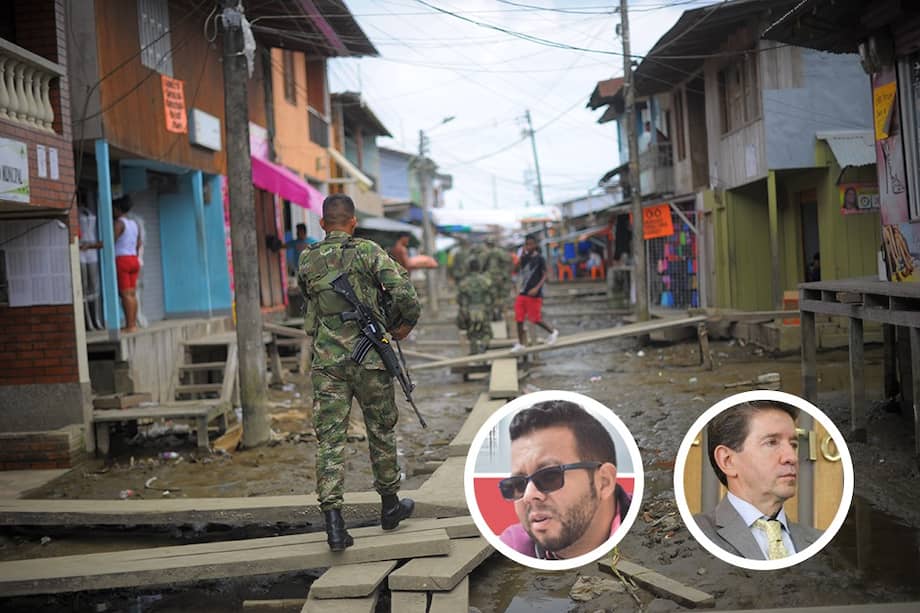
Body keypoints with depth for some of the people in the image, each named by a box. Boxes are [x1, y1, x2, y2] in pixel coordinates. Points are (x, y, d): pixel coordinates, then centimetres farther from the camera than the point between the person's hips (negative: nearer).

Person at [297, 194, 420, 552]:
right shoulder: (369, 252, -6)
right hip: (370, 359, -1)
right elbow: (405, 295, -13)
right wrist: (405, 325, 5)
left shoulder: (307, 260, 5)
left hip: (327, 362, 2)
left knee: (329, 439, 0)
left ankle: (333, 522, -9)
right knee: (381, 431, 15)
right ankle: (390, 504, 29)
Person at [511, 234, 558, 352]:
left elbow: (544, 276, -8)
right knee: (519, 319, 3)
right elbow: (516, 269, -3)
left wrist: (537, 288, -20)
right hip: (522, 293, 6)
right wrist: (522, 255, -11)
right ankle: (520, 344, 11)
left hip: (534, 294, -6)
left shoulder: (540, 259, -7)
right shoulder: (525, 257, 10)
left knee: (535, 319, -2)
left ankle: (553, 332, 21)